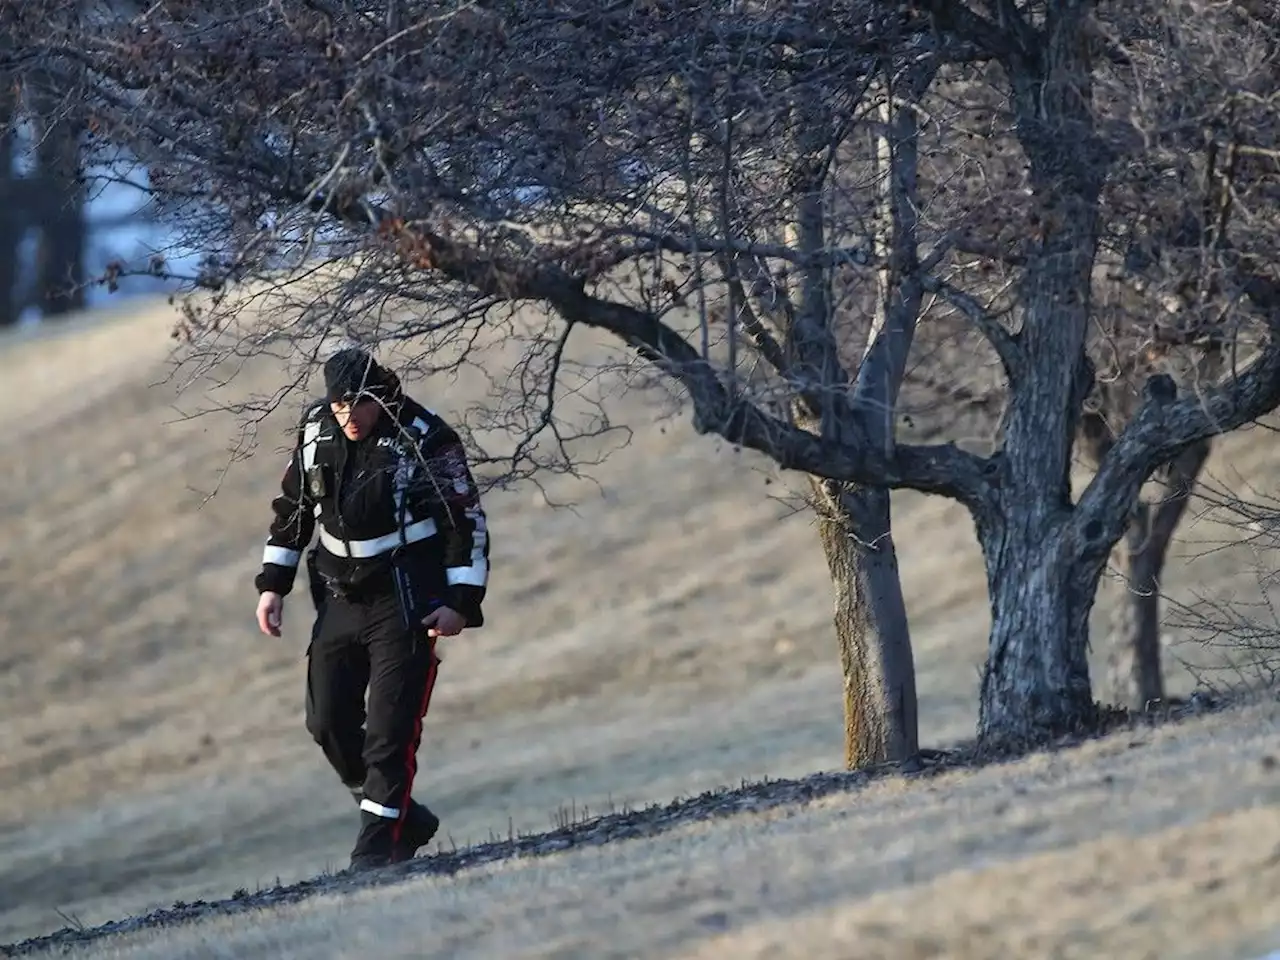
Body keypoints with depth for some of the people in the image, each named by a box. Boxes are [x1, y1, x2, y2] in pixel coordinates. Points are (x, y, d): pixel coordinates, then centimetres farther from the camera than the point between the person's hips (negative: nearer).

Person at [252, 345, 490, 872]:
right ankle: (403, 817, 20)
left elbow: (467, 521, -11)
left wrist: (461, 603, -15)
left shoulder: (424, 439, -14)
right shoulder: (316, 431, 2)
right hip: (340, 599, 6)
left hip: (406, 603, -6)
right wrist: (273, 585, 12)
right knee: (328, 722, 6)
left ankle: (380, 842, -7)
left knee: (390, 728, -11)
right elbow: (291, 508, 15)